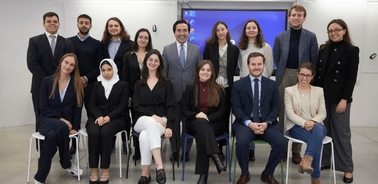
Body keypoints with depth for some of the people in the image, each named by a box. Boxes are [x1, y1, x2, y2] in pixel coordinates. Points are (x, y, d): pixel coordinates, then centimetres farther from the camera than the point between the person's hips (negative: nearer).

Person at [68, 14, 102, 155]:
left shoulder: (96, 44, 6)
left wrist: (86, 78, -10)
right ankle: (74, 144, 16)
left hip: (90, 85, -1)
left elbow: (100, 67, 1)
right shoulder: (68, 42, 8)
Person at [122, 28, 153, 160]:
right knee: (136, 122, 7)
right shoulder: (128, 56, 6)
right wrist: (127, 96, -3)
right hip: (134, 94, 1)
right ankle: (137, 150, 18)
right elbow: (125, 77, 4)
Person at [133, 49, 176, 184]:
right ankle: (159, 166, -42)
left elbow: (171, 106, 1)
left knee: (145, 135, -35)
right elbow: (136, 106, 4)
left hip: (161, 120, -1)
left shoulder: (166, 84, 10)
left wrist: (169, 126, -15)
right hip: (142, 120, 1)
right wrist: (153, 115, -14)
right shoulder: (139, 84, 15)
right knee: (150, 123, -38)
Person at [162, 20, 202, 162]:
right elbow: (163, 72, 4)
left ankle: (186, 151, 23)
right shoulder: (167, 49, 3)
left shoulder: (196, 49, 5)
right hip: (173, 93, 0)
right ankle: (175, 150, 26)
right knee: (173, 123, 10)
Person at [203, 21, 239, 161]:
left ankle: (221, 147, 16)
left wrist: (230, 85, 1)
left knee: (225, 118, 5)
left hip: (227, 88, 2)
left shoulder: (234, 49, 8)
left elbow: (233, 70, 8)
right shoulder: (209, 47, 4)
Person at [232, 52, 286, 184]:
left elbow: (276, 108, 6)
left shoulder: (272, 85, 11)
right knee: (241, 143, -31)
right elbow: (236, 108, -2)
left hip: (267, 123, 2)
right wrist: (250, 123, -17)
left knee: (282, 143, -23)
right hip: (245, 123, -2)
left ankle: (268, 173, 5)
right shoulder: (238, 85, 5)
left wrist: (266, 123, -13)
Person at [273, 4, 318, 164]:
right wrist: (284, 71, 8)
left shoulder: (311, 37, 3)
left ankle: (296, 150, 12)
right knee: (283, 112, 5)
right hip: (284, 77, 1)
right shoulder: (280, 37, 6)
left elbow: (314, 60, 3)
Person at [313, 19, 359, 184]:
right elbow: (317, 73, 9)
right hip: (322, 96, 4)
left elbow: (351, 78, -8)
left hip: (339, 97, -4)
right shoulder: (323, 49, 8)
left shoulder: (352, 50, -4)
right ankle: (324, 161, 23)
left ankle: (347, 169, 14)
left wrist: (344, 99, -14)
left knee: (341, 133, 2)